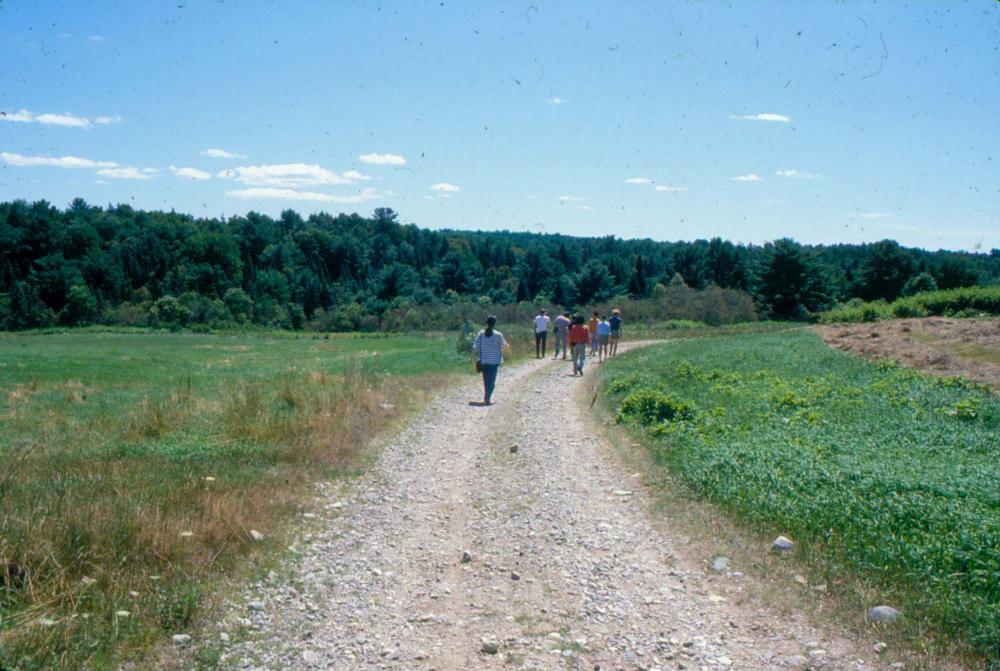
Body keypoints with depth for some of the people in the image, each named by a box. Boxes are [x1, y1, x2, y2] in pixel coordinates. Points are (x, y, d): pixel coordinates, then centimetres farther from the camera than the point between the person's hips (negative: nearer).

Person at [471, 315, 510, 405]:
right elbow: (505, 346, 4)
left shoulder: (481, 333, -3)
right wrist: (509, 350, 26)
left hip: (484, 360, 3)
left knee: (486, 379, 16)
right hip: (494, 360, -3)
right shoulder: (498, 334, -8)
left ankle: (486, 397, 25)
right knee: (492, 380, 2)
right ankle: (487, 398, -7)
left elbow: (475, 347, -6)